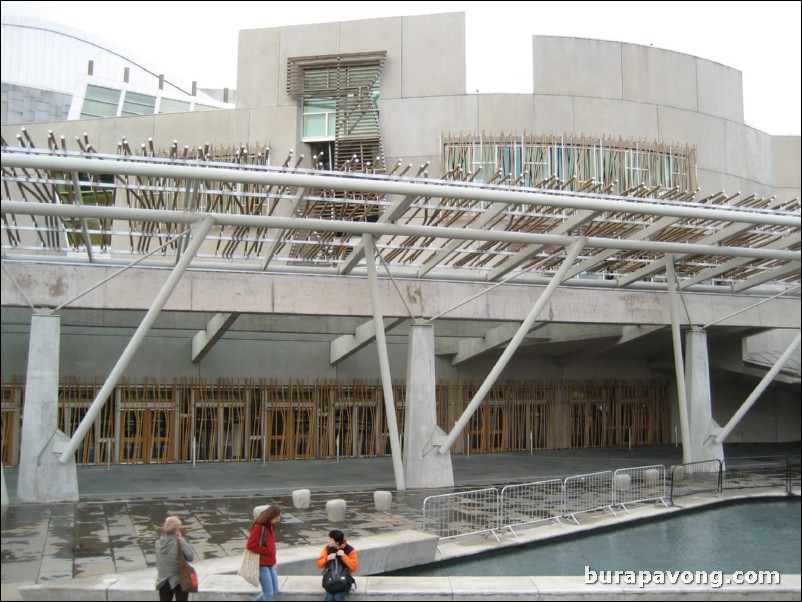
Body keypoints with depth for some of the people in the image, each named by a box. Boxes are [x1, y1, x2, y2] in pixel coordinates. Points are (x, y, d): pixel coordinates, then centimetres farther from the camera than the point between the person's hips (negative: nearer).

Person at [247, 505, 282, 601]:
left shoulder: (270, 526, 10)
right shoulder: (258, 527, -17)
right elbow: (250, 546, -20)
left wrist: (273, 561, 11)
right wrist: (266, 551, -15)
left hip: (270, 564, 9)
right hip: (261, 564, -9)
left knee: (275, 591, 12)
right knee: (269, 593, -5)